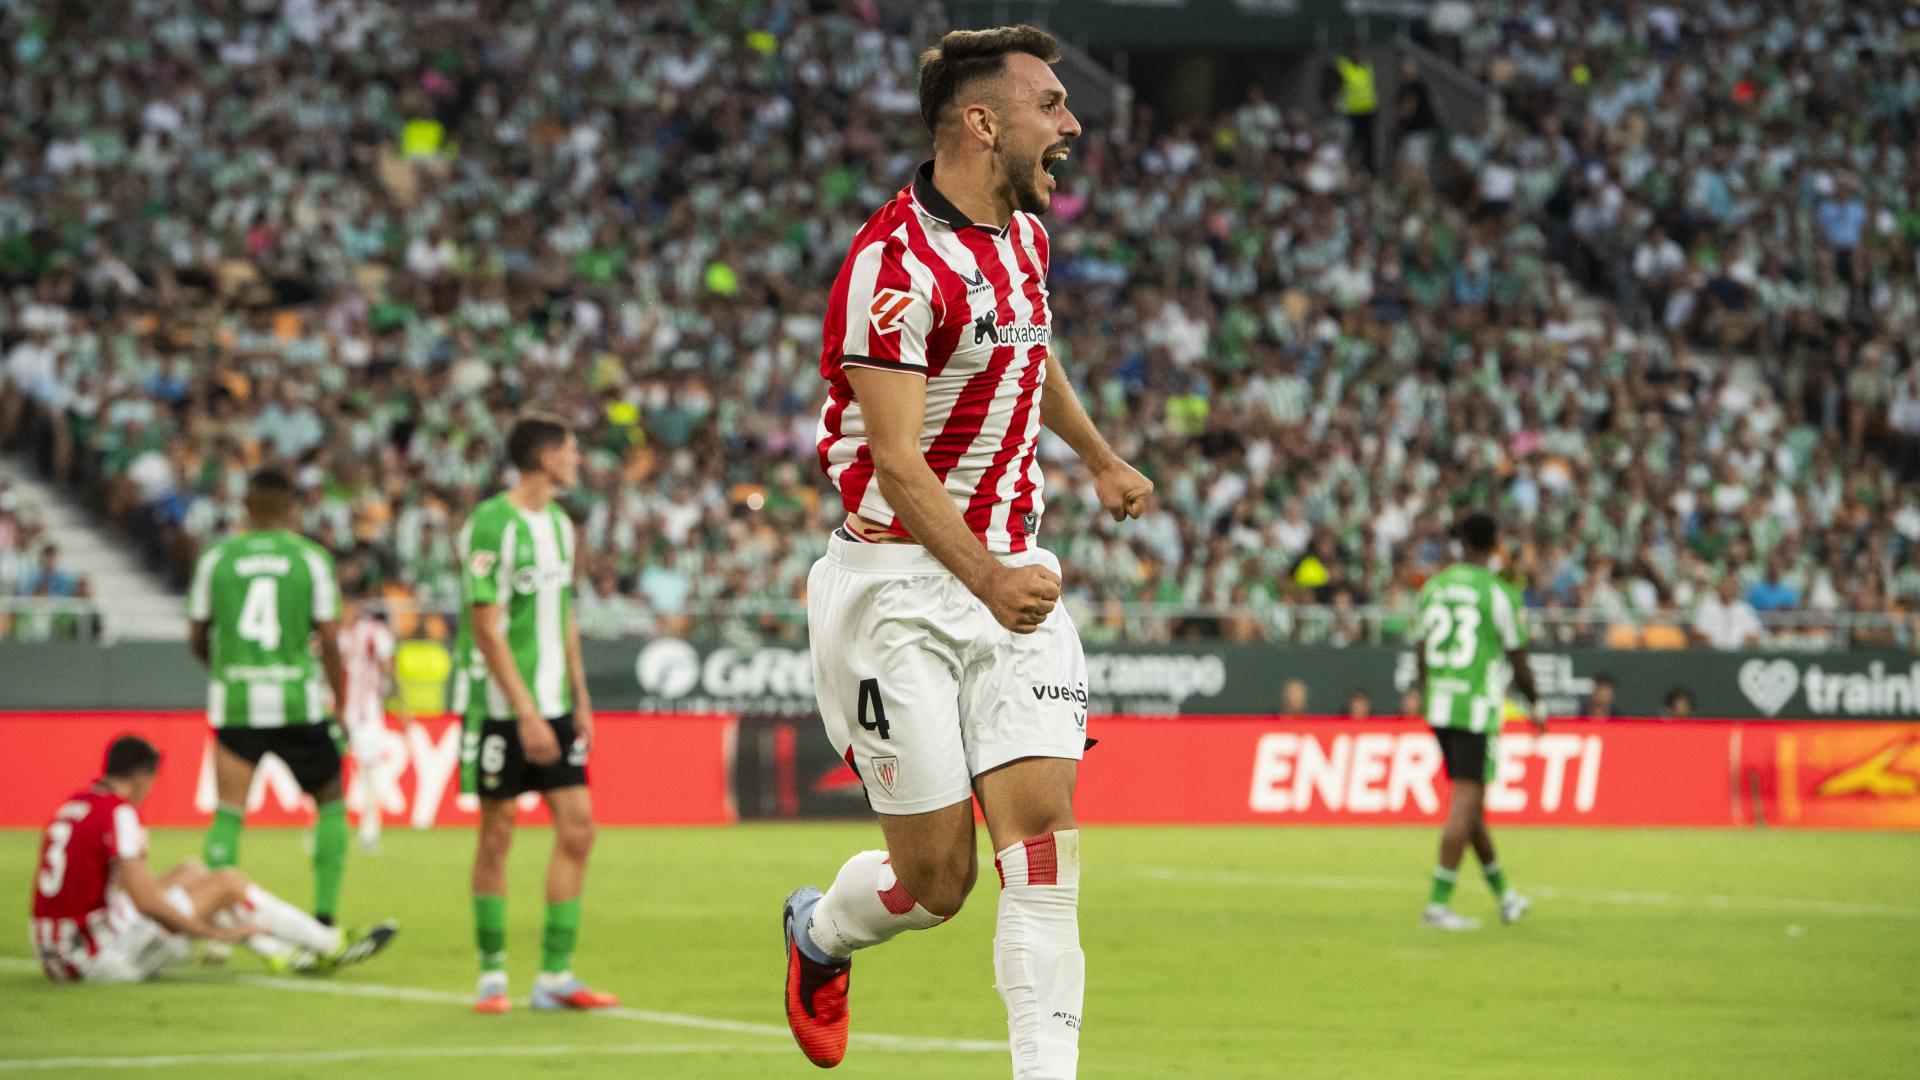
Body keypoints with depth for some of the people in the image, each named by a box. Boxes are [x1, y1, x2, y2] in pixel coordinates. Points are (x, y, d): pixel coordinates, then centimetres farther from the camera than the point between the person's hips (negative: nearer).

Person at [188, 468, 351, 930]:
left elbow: (198, 640, 9)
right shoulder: (311, 558, 0)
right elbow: (329, 640, -4)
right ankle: (324, 919, 7)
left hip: (233, 701, 1)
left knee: (228, 813, 3)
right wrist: (341, 705, 6)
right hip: (299, 701, -1)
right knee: (330, 801, 14)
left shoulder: (216, 558, 4)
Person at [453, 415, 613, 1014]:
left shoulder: (559, 524, 12)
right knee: (497, 832, 0)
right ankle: (492, 974, 11)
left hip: (552, 704, 7)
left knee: (577, 825, -1)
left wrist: (579, 700, 15)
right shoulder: (492, 524, -13)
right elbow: (487, 627, -16)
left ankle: (555, 976, 4)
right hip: (500, 706, -7)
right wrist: (526, 712, -19)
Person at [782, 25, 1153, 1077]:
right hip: (901, 584, -7)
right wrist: (985, 577, -37)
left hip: (1011, 575, 7)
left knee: (1042, 831, -10)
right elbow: (896, 462, -24)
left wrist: (1099, 458, 44)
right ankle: (817, 931, 33)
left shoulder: (1023, 231, 9)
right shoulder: (898, 262, -19)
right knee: (935, 878, -1)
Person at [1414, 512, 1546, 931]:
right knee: (1465, 807, -5)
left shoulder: (1434, 587, 7)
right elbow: (1517, 660, -5)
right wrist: (1537, 704, 11)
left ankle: (1504, 895, 29)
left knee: (1471, 803, 16)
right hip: (1478, 708, -6)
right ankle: (1438, 904, -9)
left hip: (1440, 707, 6)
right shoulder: (1497, 593, -10)